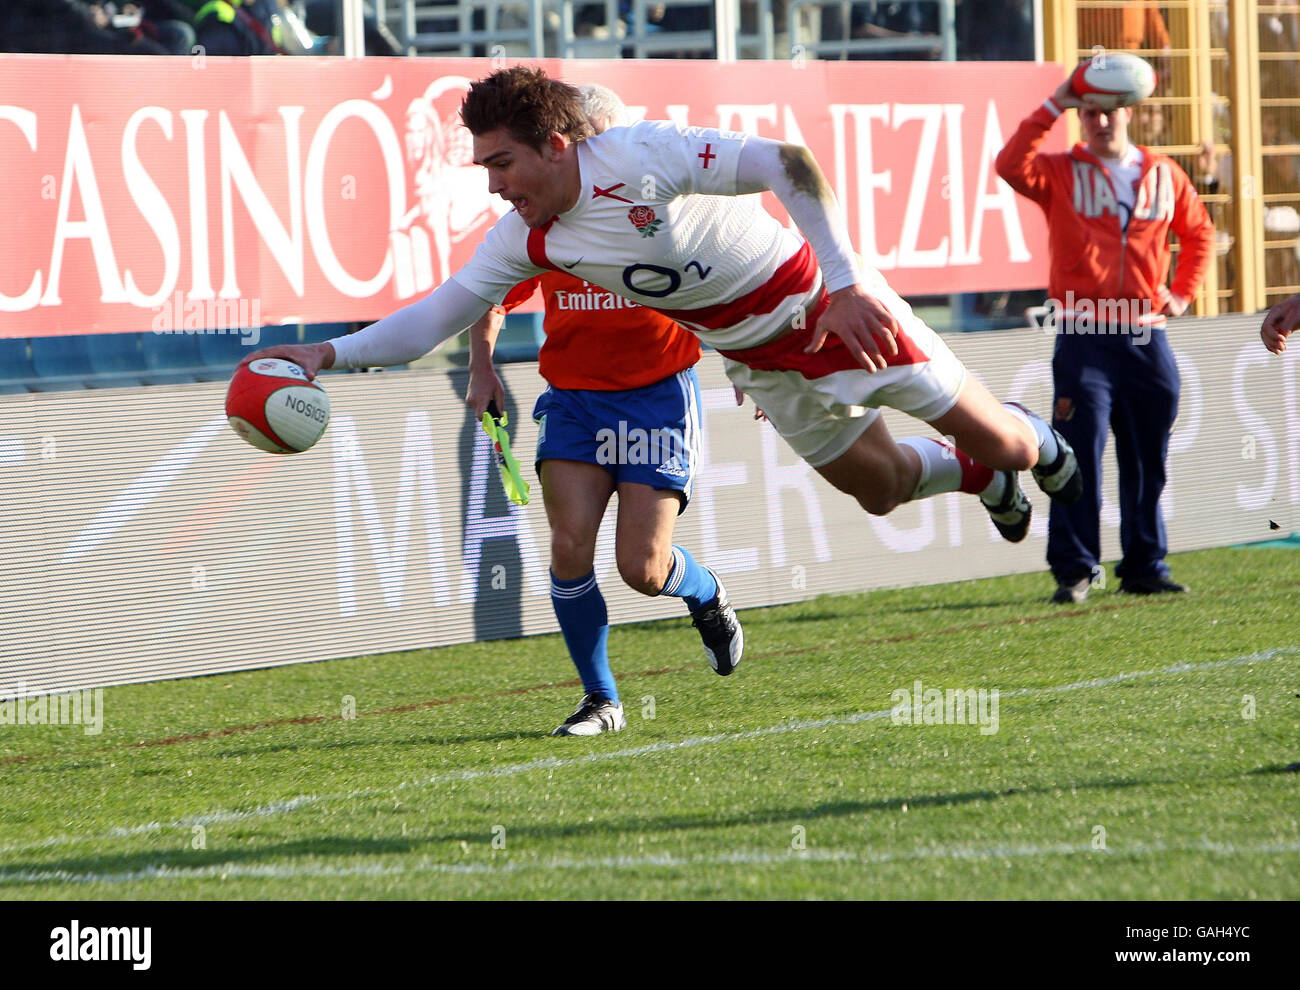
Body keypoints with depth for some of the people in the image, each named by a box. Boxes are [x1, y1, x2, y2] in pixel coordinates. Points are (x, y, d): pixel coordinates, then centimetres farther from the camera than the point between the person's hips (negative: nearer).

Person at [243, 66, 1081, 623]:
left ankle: (1036, 445, 41)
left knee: (994, 440, 4)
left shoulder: (644, 155, -30)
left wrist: (847, 284, -38)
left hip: (833, 309, -6)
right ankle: (983, 480, 44)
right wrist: (329, 355, -21)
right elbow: (437, 316, -8)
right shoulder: (528, 241, -10)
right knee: (878, 486, 12)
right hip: (763, 361, 6)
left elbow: (787, 164, -33)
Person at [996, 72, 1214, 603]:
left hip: (1146, 337, 3)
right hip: (1084, 336, -3)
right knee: (1080, 456, -11)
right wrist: (1051, 109, -17)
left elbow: (1199, 232, 26)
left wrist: (1182, 293, 14)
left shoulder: (1163, 175, 12)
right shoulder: (1062, 173, 3)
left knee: (1147, 464, 8)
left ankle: (1145, 567, 17)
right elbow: (1012, 166, -18)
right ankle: (1074, 570, -8)